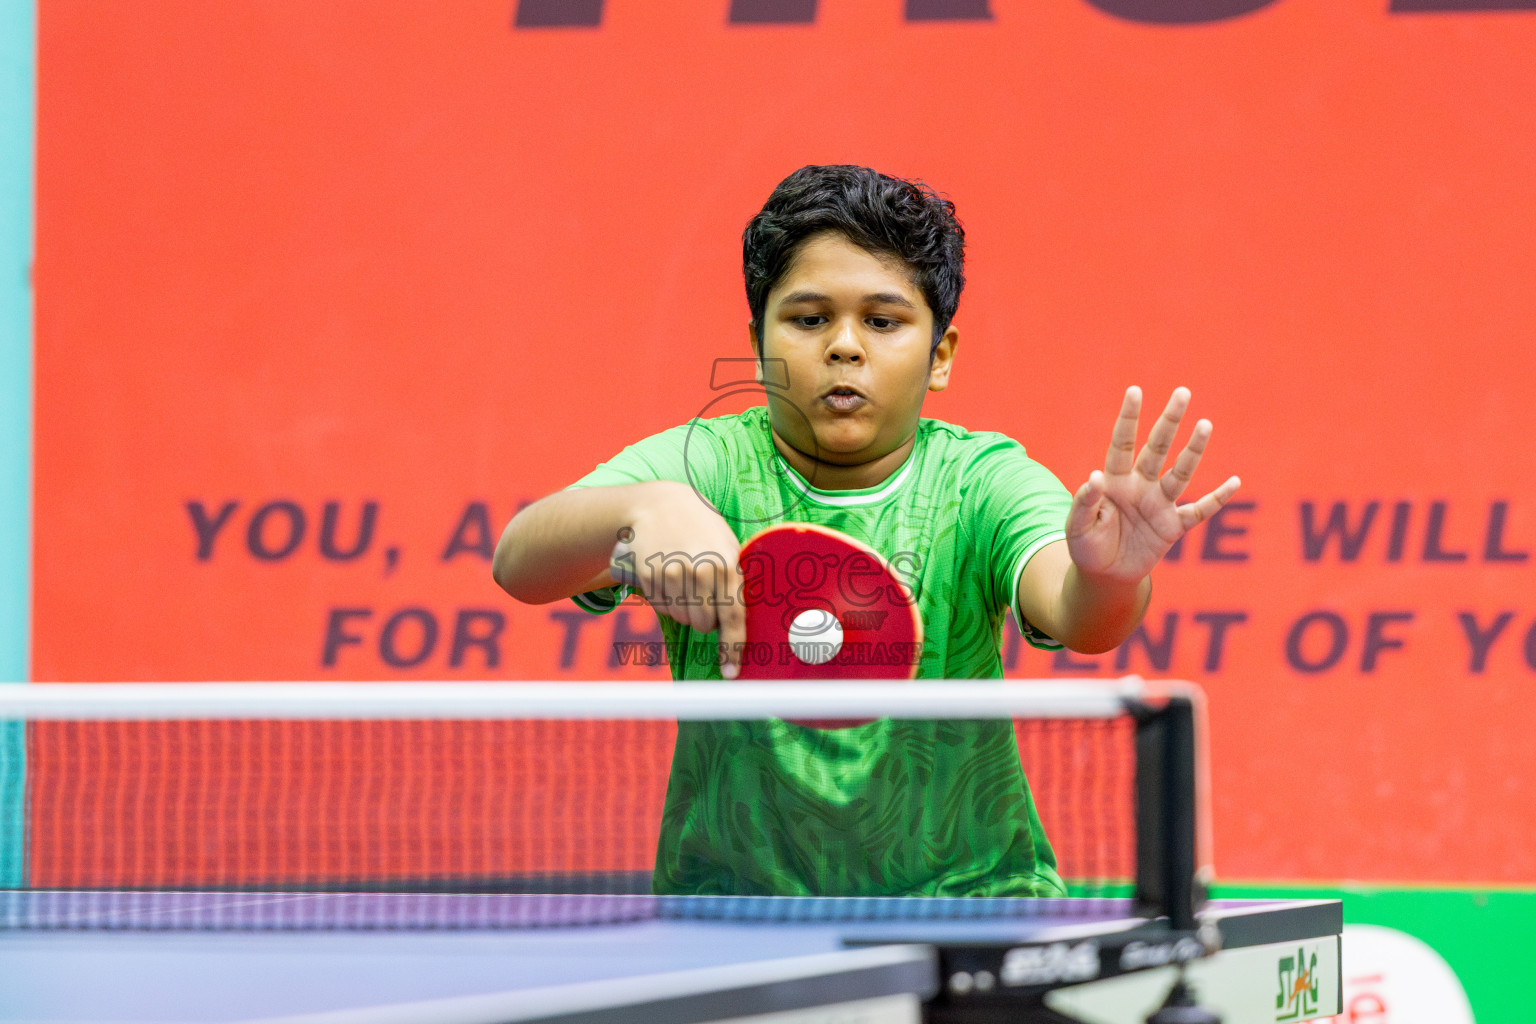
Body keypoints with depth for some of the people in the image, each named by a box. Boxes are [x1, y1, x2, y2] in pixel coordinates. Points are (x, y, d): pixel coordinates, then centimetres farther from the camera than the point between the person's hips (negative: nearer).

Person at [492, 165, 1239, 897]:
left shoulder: (981, 484, -4)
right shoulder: (703, 467, -5)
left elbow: (1071, 613, -25)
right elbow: (519, 562, -22)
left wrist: (1108, 575, -49)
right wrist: (646, 508, -43)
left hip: (968, 905, 0)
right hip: (731, 897, 0)